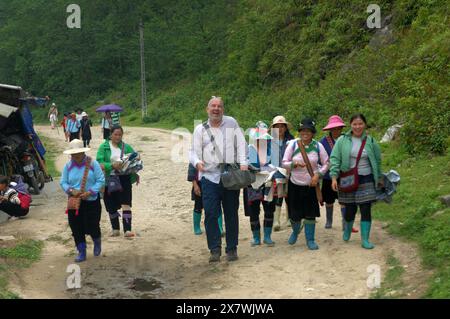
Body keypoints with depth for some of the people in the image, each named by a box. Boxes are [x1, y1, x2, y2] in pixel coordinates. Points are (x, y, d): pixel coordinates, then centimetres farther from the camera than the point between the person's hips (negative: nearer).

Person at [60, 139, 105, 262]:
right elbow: (63, 182, 5)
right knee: (76, 228, 3)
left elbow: (101, 181, -8)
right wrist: (71, 190, -15)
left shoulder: (92, 163, -7)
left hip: (92, 201, -3)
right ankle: (81, 252, 18)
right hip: (74, 202, 3)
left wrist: (90, 192, -19)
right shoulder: (68, 166, 3)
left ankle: (97, 243, 32)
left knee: (92, 226, -3)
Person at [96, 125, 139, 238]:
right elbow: (99, 163, -11)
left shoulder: (126, 147, 6)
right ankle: (115, 229, 26)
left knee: (126, 204, -9)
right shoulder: (104, 147, -1)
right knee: (112, 206, 10)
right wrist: (112, 165, -27)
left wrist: (135, 174, -14)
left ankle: (127, 230, -11)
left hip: (124, 179, 0)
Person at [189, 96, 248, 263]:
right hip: (209, 176, 0)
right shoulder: (200, 129, 9)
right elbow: (194, 151, 4)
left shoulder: (231, 123, 8)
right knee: (211, 214, -6)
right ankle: (215, 249, 5)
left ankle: (232, 248, 18)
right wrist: (197, 162, -18)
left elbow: (241, 144, 2)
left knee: (231, 213, 7)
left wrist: (243, 163, -11)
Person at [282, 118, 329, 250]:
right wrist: (294, 164, -23)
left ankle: (310, 239, 15)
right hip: (295, 184, 0)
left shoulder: (318, 146, -4)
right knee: (294, 214, 7)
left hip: (311, 185, 0)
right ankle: (295, 232, 38)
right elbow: (284, 163, -3)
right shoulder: (293, 144, -5)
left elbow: (326, 163, 2)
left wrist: (318, 174, -13)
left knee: (310, 214, 1)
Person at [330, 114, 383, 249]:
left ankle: (365, 240, 6)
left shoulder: (371, 141, 2)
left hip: (366, 180, 1)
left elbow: (377, 162, 13)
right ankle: (347, 231, 38)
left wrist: (379, 178, 18)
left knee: (366, 210, -3)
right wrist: (334, 177, -14)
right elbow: (334, 159, -5)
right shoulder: (342, 140, -3)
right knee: (350, 209, 7)